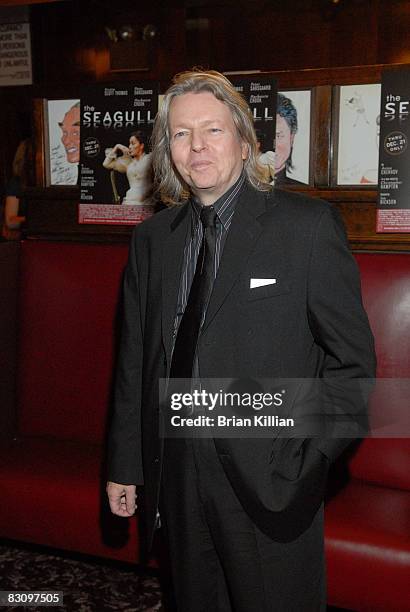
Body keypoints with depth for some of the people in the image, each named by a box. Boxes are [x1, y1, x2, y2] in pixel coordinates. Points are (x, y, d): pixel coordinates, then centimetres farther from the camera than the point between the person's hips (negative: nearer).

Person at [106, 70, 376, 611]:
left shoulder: (309, 226, -8)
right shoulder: (151, 239, 6)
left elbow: (352, 358, -6)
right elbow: (134, 360, 10)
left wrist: (306, 461, -12)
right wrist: (124, 465, 9)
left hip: (269, 479, -4)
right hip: (175, 470, 4)